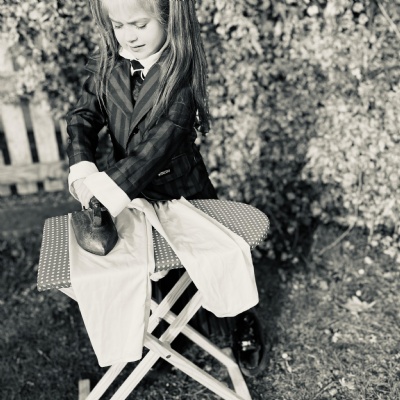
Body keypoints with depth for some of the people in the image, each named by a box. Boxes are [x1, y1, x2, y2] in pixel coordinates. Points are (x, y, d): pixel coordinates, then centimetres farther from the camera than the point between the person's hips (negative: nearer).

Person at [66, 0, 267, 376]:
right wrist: (82, 167, -29)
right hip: (130, 192, 4)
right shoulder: (106, 66, -4)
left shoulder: (183, 70, -19)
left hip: (181, 188, -3)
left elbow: (165, 137, -30)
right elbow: (83, 116, -8)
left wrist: (111, 185, -40)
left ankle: (241, 325, 40)